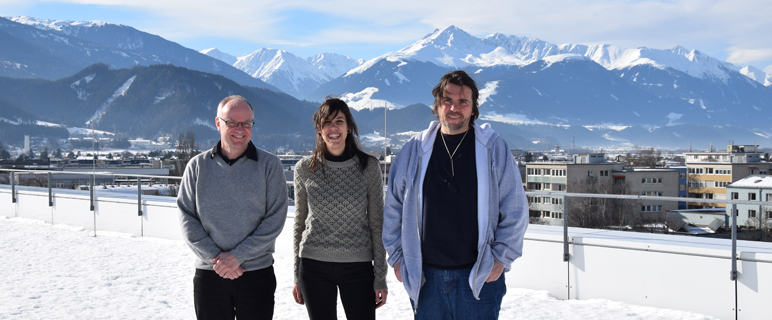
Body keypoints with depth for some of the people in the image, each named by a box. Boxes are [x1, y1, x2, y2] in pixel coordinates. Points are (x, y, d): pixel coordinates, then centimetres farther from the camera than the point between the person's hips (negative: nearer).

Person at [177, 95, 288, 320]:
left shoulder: (269, 165, -2)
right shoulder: (198, 166, 4)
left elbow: (275, 220, -7)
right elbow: (187, 217, 1)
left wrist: (238, 256, -14)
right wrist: (215, 256, -11)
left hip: (257, 273, -1)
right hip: (208, 274, 2)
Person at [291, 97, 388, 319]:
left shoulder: (368, 166, -3)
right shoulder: (305, 169, 0)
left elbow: (377, 224, 0)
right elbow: (300, 223, 7)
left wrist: (380, 276, -1)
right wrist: (297, 276, 8)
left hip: (358, 267, -1)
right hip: (314, 267, 1)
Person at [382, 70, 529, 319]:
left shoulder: (494, 149, -1)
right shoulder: (415, 150, 4)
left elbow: (515, 210, 2)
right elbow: (393, 208, 10)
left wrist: (501, 258, -3)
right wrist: (397, 256, 7)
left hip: (479, 278, -2)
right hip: (424, 277, 2)